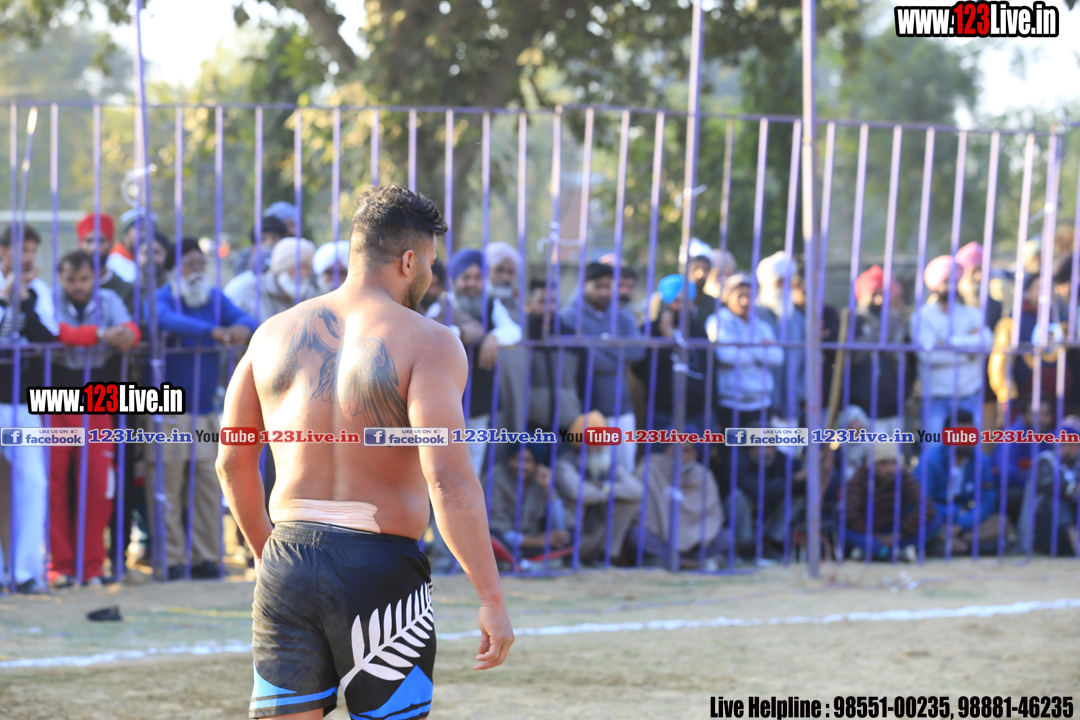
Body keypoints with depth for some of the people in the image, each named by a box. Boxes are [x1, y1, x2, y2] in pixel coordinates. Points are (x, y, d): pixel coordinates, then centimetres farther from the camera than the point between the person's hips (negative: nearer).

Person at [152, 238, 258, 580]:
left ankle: (205, 556, 12)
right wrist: (215, 332, -37)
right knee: (168, 485, -6)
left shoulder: (216, 298, 10)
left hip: (206, 411, 5)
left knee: (209, 485, 5)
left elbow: (246, 320, -3)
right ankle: (172, 559, 0)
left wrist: (242, 328, -28)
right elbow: (167, 320, -27)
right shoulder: (163, 297, -5)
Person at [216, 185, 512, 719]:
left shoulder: (276, 334, 9)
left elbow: (232, 464, 16)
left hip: (288, 561, 4)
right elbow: (448, 478, -18)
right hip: (382, 569, -4)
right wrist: (491, 600, -16)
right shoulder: (427, 343, -7)